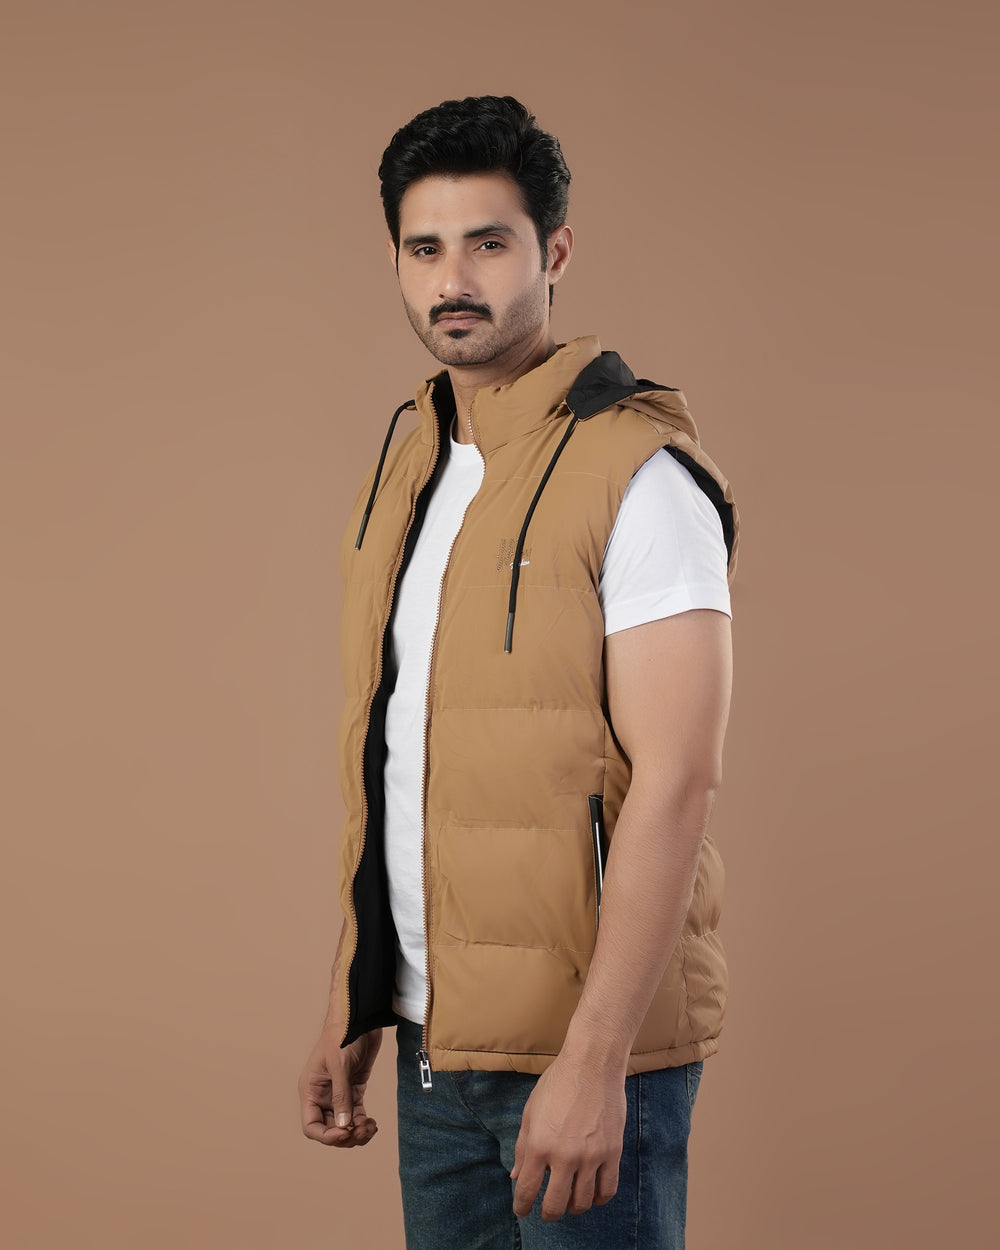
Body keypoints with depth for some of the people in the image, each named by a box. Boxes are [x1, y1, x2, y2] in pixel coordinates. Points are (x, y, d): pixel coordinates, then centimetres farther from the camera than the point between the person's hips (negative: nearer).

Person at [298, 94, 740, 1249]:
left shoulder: (640, 477, -12)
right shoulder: (406, 469, 12)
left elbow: (673, 786, -18)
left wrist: (594, 1061, -23)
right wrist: (350, 1014, 13)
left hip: (588, 1035, -7)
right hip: (438, 1035, 7)